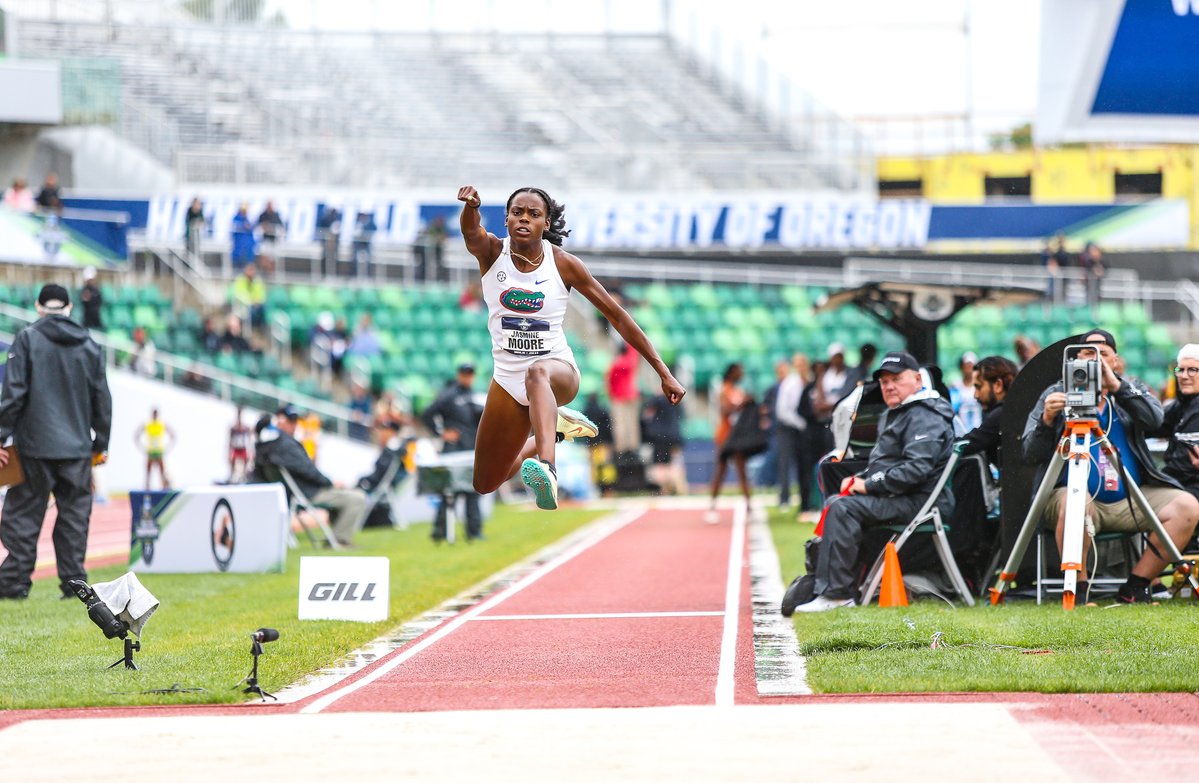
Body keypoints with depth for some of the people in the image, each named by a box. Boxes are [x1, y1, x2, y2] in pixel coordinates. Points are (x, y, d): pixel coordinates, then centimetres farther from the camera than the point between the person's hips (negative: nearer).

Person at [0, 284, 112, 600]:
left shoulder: (27, 339, -3)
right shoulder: (88, 345, 9)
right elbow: (102, 399, 12)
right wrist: (101, 443, 20)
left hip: (35, 444, -3)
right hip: (77, 446, 3)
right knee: (74, 513, 8)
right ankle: (73, 580, 5)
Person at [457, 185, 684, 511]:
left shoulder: (563, 263, -9)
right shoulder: (492, 251, -6)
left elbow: (615, 314, -4)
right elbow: (471, 232, -31)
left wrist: (664, 373, -6)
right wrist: (471, 206, -57)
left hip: (558, 368, -3)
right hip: (508, 376, 4)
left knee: (538, 372, -43)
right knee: (485, 484, 14)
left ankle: (546, 468, -66)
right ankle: (554, 427, 41)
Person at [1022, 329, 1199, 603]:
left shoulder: (1132, 388, 15)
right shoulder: (1056, 395, 9)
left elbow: (1154, 420, -7)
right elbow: (1030, 454, 0)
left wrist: (1117, 387, -16)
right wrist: (1047, 421, -18)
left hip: (1131, 498, 3)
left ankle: (1134, 589, -12)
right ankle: (1078, 589, -21)